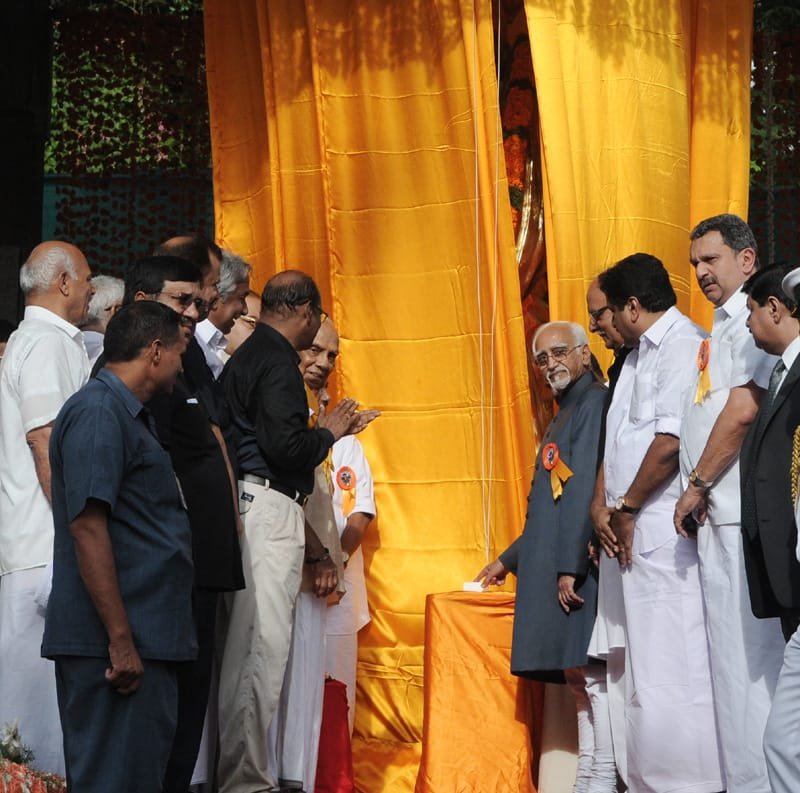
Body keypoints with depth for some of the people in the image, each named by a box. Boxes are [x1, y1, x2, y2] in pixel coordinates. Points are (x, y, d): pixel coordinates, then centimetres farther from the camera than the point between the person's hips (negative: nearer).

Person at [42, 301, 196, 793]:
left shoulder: (130, 415, 20)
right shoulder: (98, 414, -13)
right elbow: (87, 529, -20)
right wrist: (121, 640, -23)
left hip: (145, 641, 10)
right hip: (113, 644, -10)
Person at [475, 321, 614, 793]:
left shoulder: (594, 403, -7)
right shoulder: (565, 415, 22)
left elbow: (585, 489, -17)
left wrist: (570, 566, -22)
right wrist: (510, 560, 32)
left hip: (580, 568, -10)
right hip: (556, 567, 10)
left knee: (592, 672, -11)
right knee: (579, 674, 7)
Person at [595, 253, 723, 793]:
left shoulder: (683, 345, -10)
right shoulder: (638, 357, 22)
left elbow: (672, 440, -19)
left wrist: (627, 508, -10)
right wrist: (604, 508, 7)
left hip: (666, 530, -10)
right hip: (637, 537, 10)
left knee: (669, 666, -9)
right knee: (647, 667, 10)